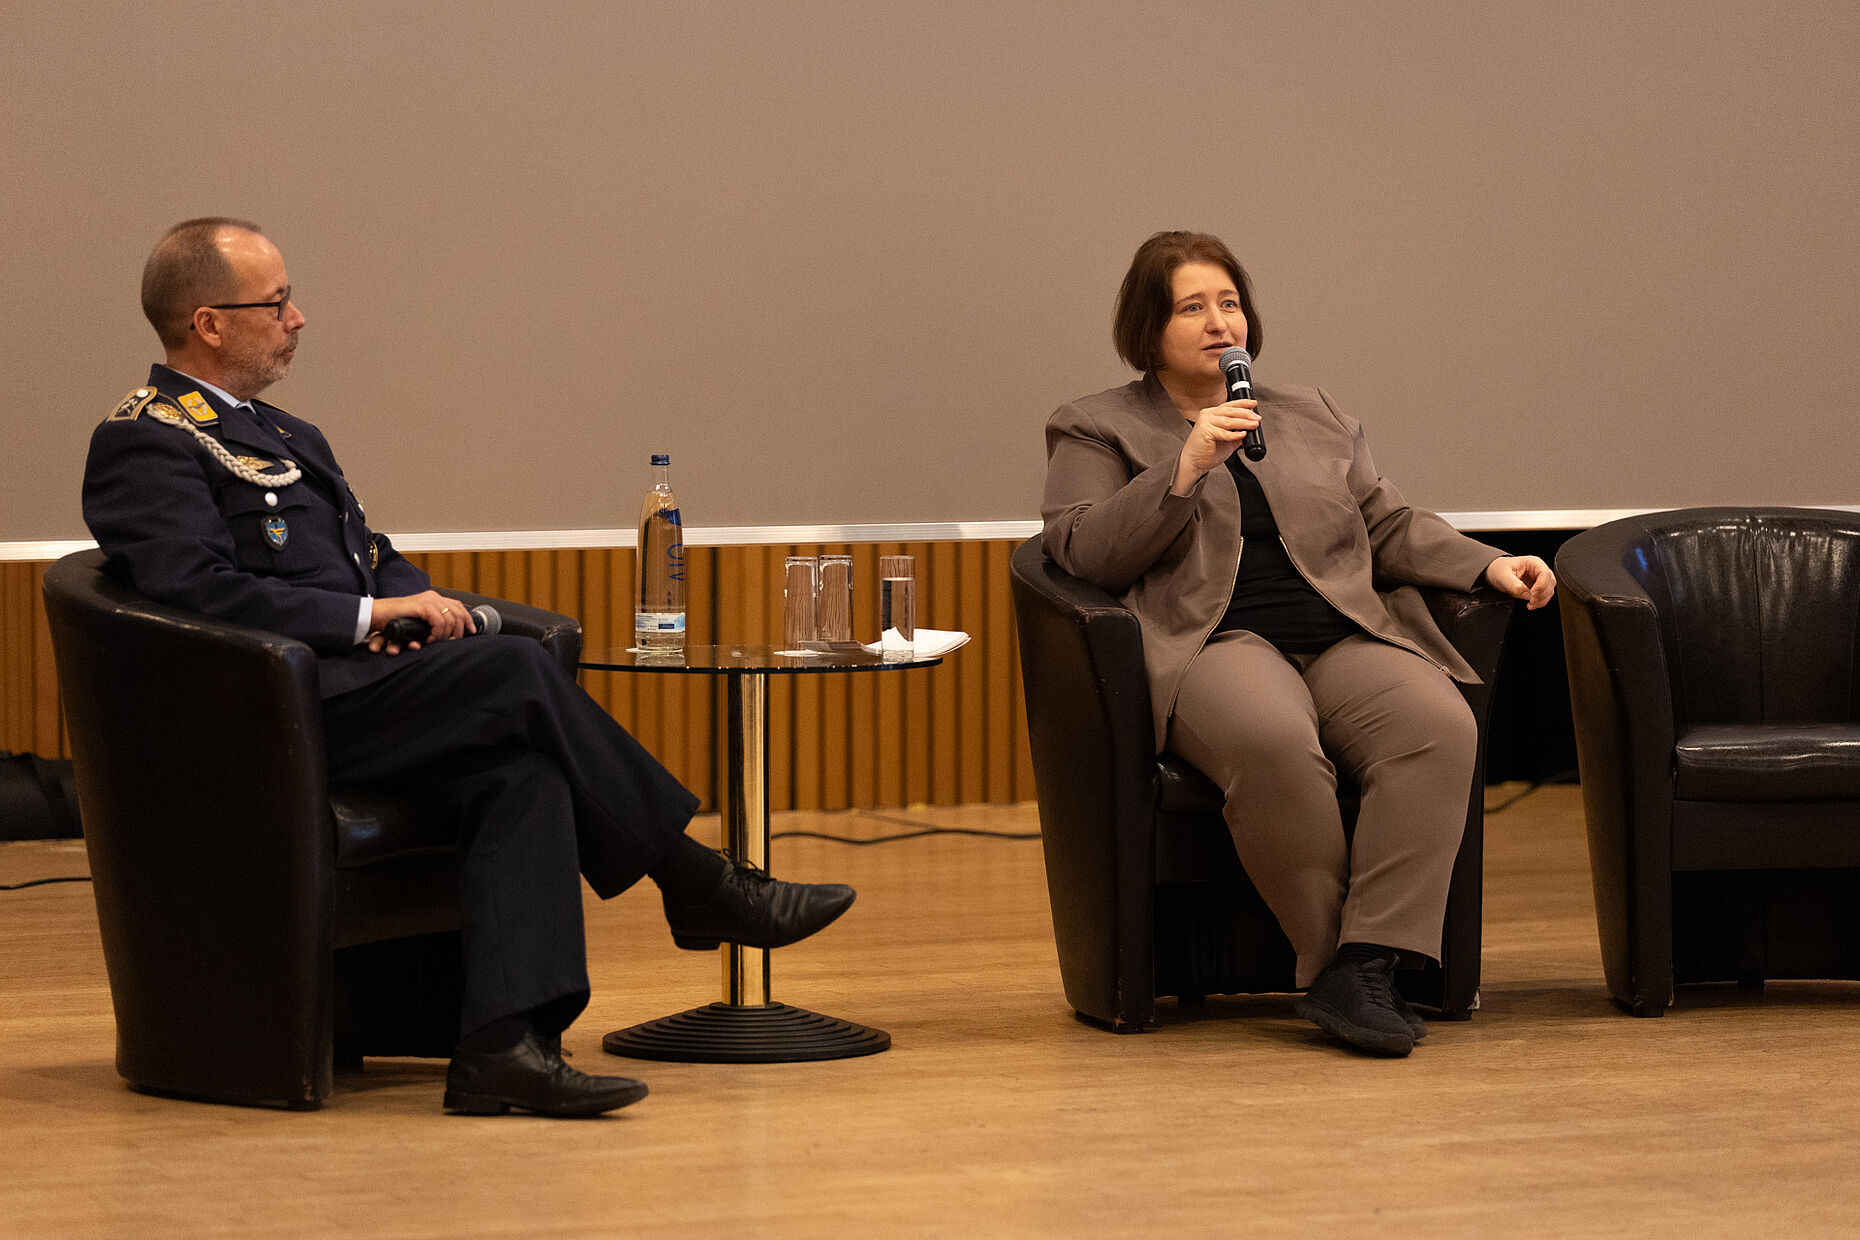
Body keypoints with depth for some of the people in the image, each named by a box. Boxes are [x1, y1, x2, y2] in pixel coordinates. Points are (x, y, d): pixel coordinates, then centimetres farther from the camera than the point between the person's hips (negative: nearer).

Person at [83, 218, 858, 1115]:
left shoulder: (286, 437, 27)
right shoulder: (147, 444, -3)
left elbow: (375, 562, 26)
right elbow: (199, 589, -17)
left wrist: (416, 605, 1)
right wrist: (370, 612, -14)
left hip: (348, 686, 9)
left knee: (520, 768, -21)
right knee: (515, 668, -24)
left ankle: (501, 1043, -34)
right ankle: (699, 887, -11)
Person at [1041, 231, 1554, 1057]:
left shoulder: (1314, 421, 29)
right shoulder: (1095, 431, 15)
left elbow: (1390, 527, 26)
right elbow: (1085, 553, 0)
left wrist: (1490, 565, 9)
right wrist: (1186, 468, -10)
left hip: (1347, 637, 4)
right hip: (1213, 642, -4)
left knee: (1438, 724, -30)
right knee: (1273, 741, -40)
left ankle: (1363, 966, -34)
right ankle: (1330, 961, -29)